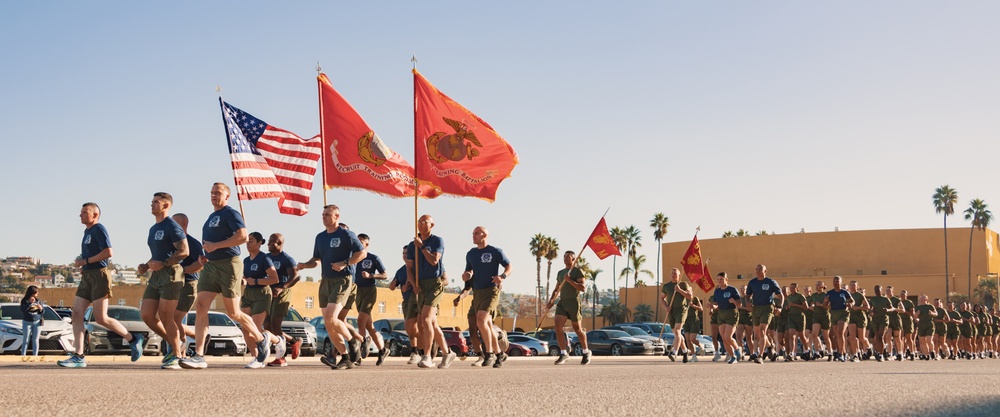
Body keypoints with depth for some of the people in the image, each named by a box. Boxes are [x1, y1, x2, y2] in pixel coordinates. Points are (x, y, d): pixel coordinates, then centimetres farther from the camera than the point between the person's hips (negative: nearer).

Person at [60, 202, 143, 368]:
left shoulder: (99, 229, -9)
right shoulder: (87, 231, 19)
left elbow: (108, 252, -20)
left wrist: (85, 261, -15)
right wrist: (82, 264, 12)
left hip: (99, 275, -9)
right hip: (87, 277, 9)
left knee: (101, 318, -10)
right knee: (77, 314, -1)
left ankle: (133, 339, 5)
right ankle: (78, 356, -3)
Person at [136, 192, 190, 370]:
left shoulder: (172, 226, -7)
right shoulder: (153, 229, 21)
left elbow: (184, 251, -15)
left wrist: (163, 264, -19)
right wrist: (146, 266, 11)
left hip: (170, 275, -9)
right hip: (155, 276, 9)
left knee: (165, 317, -10)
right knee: (146, 315, 1)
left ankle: (176, 356, -1)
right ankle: (174, 345, 15)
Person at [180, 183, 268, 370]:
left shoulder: (231, 214, -6)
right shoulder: (211, 217, 21)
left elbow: (243, 236, -21)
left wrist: (215, 246, -19)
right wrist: (204, 253, 15)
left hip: (228, 264, -8)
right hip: (210, 265, 8)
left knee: (233, 312, -2)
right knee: (200, 306, -7)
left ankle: (261, 340, 21)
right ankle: (199, 356, -11)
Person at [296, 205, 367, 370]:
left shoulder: (346, 235, -6)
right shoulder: (320, 237, 15)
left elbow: (362, 252, -7)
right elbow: (316, 259, 22)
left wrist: (344, 263, -18)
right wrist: (304, 265, 2)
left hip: (342, 281, -8)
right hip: (325, 281, 8)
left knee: (331, 319, -20)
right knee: (328, 324, 4)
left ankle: (353, 342, 4)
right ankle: (346, 359, 10)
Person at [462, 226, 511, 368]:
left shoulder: (495, 251, -4)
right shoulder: (471, 254, 12)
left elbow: (509, 267, 2)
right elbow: (468, 273, 22)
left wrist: (502, 276, -17)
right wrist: (466, 276, -2)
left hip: (491, 291, -6)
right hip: (477, 292, 6)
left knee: (481, 320, -22)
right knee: (487, 325, 8)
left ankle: (489, 353, -11)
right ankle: (499, 354, 21)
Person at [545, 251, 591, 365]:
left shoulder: (577, 271, -3)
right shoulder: (560, 273, 17)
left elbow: (582, 288, -13)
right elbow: (557, 289, 23)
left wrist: (569, 280, -20)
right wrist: (551, 301, 10)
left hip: (573, 302, -6)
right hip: (562, 302, 6)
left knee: (577, 329, 4)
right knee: (558, 327, -11)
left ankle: (586, 352, 23)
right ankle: (564, 354, -8)